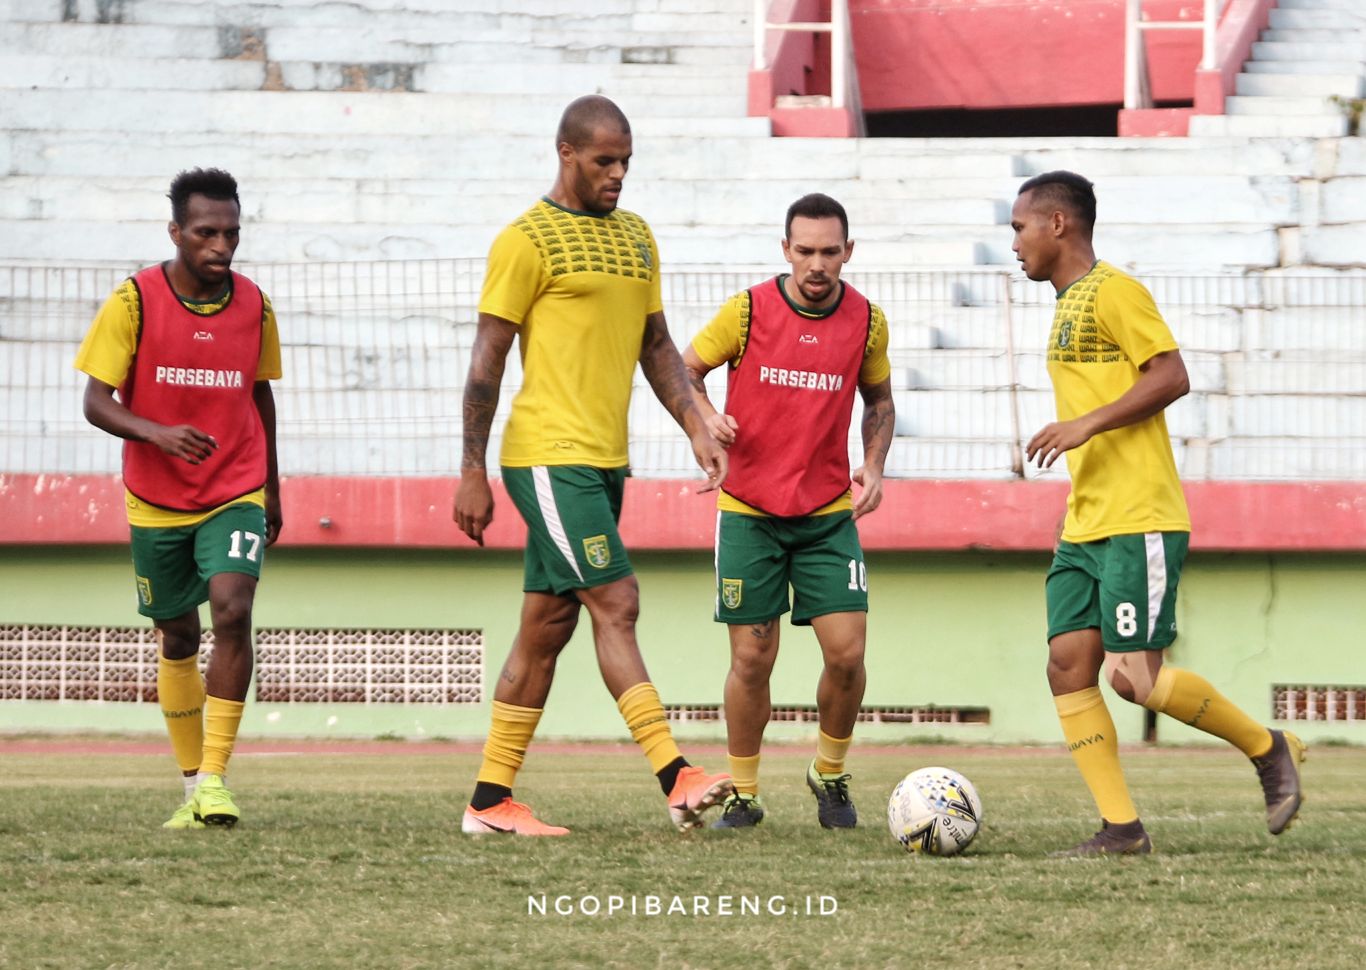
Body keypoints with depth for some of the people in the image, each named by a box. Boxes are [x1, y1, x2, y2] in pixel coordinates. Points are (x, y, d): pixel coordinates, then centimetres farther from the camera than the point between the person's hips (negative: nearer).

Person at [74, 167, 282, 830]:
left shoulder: (254, 305, -2)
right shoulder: (134, 301, -11)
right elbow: (96, 402, -14)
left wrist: (271, 489, 20)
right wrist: (158, 433, -33)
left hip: (236, 495, 0)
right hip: (156, 501, 0)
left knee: (232, 611, -21)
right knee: (176, 638, 9)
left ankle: (215, 777, -18)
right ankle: (192, 785, 24)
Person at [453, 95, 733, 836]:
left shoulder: (635, 237, 16)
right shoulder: (528, 240, -7)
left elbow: (656, 344, 22)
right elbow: (487, 359, -7)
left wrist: (696, 429, 10)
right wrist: (472, 474, -10)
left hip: (605, 460, 8)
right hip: (550, 458, -8)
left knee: (548, 624, 8)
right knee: (615, 604, -14)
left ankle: (489, 801, 12)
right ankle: (676, 779, -19)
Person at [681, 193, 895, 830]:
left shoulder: (867, 321, -1)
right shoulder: (747, 311, -8)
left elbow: (879, 400, 15)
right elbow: (685, 369, 4)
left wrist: (873, 466, -1)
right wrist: (705, 417, -16)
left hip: (828, 513, 2)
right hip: (749, 512, -2)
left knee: (846, 653, -8)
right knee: (752, 659, -1)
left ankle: (830, 776, 16)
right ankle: (743, 795, 16)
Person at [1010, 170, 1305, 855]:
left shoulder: (1113, 291, -8)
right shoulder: (1069, 305, 20)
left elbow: (1171, 376, -16)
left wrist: (1087, 424, -22)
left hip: (1138, 522, -9)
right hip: (1084, 528, 9)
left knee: (1134, 677, -13)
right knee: (1068, 665, -2)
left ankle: (1269, 748, 6)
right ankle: (1120, 826, -1)